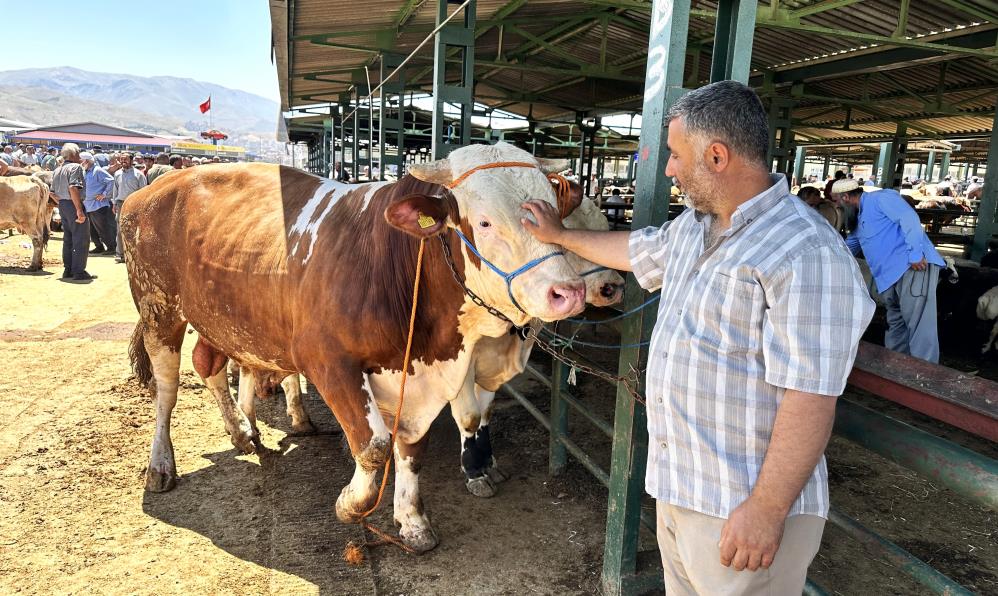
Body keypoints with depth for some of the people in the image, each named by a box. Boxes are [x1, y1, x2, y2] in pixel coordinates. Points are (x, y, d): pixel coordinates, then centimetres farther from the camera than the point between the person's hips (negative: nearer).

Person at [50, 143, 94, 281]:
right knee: (81, 239, -4)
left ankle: (68, 270, 20)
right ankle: (79, 272, -5)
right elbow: (73, 188, -24)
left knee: (68, 239, 16)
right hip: (73, 205, -9)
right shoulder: (75, 167, -11)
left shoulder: (57, 170, 15)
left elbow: (53, 193, 15)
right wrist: (79, 210, -25)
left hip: (62, 206, 9)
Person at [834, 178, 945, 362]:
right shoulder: (861, 218, 27)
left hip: (915, 266, -10)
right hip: (892, 277, 10)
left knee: (919, 325, -13)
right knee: (896, 327, 14)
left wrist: (915, 253, -24)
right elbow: (847, 248, 41)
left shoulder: (881, 198, -2)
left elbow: (909, 219, -16)